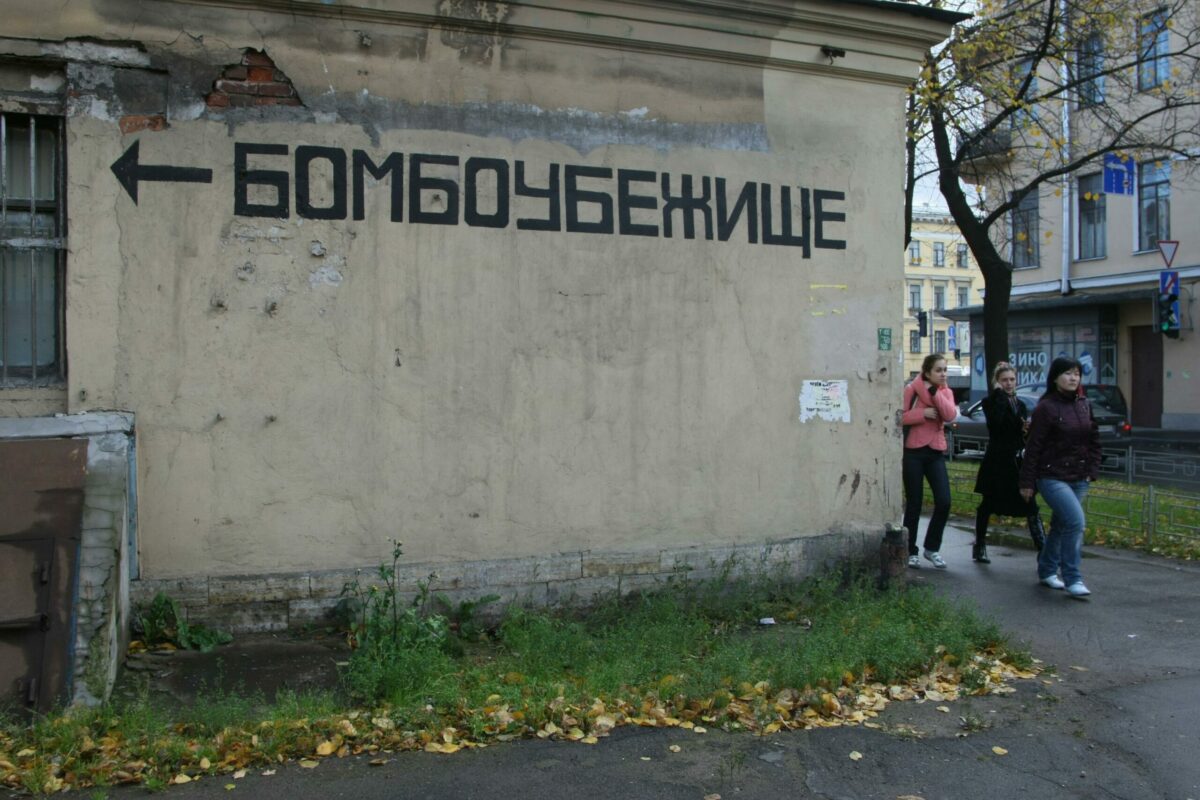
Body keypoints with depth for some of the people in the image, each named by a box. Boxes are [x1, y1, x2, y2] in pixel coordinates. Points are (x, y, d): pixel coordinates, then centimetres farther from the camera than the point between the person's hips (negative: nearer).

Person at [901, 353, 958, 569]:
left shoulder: (946, 392, 8)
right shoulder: (912, 389, -5)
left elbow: (950, 415, -11)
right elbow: (899, 416, -11)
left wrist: (934, 392, -16)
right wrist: (923, 413, -19)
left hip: (936, 452, 4)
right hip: (913, 451, -4)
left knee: (944, 501, -4)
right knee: (913, 504, 2)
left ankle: (932, 547, 14)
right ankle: (910, 551, 15)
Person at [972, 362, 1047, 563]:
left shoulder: (1020, 404, 14)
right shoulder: (991, 402, -4)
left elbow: (1023, 433, 20)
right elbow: (996, 421, -24)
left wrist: (1026, 428, -3)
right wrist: (999, 393, -17)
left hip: (1017, 461, 5)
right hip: (997, 461, -5)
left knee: (1030, 506, -2)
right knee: (988, 505, 6)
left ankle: (1044, 550, -5)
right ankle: (980, 546, 20)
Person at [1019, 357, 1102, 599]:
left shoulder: (1084, 405, 8)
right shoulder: (1046, 407, -11)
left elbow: (1094, 440, 16)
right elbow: (1034, 447, -11)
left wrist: (1093, 470, 7)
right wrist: (1027, 482, -10)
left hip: (1078, 479, 7)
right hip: (1052, 477, -7)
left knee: (1061, 526, 15)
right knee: (1075, 521, -18)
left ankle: (1047, 571, 31)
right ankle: (1072, 579, -9)